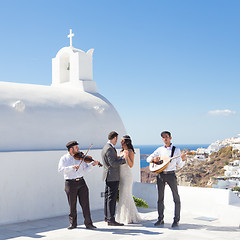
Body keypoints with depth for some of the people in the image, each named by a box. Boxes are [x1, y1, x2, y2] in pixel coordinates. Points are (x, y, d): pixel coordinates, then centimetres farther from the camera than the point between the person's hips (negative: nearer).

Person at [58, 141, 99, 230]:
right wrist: (72, 167, -26)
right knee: (72, 205, 7)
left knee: (85, 203, -1)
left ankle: (88, 223, 5)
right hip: (70, 183, -2)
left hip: (81, 182, 2)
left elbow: (85, 169, 8)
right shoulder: (64, 158, 0)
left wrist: (92, 164, -8)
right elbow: (60, 169, -16)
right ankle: (73, 223, 23)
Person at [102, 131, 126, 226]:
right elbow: (113, 163, -23)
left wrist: (119, 158, 12)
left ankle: (107, 217, 25)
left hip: (108, 177, 11)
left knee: (108, 197, 16)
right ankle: (111, 219, -6)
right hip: (112, 177, -11)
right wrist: (123, 159, -13)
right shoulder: (109, 149, -18)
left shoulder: (106, 147, 14)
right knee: (112, 198, -8)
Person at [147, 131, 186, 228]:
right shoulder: (159, 149, 10)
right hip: (160, 175, 3)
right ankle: (160, 219, 16)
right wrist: (154, 159, -11)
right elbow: (148, 159, 10)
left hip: (171, 174, -3)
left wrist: (183, 159, -20)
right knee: (160, 198, 7)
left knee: (176, 198, -3)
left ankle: (176, 220, 5)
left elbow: (180, 165, 1)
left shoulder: (176, 150, 3)